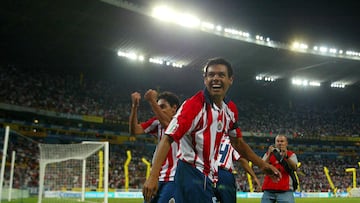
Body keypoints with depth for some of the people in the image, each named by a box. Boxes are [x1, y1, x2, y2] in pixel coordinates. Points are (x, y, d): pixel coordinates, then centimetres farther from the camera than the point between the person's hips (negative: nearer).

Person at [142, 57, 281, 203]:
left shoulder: (230, 109, 7)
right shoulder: (194, 105, -16)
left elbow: (237, 142, 21)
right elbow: (168, 139, -21)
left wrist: (262, 164, 21)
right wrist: (153, 177, -29)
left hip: (210, 178, 8)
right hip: (190, 175, -8)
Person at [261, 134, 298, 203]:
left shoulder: (291, 155, 10)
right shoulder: (268, 154, 15)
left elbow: (294, 168, -11)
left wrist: (286, 156, -25)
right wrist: (269, 155, -14)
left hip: (285, 191, -2)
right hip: (268, 190, 2)